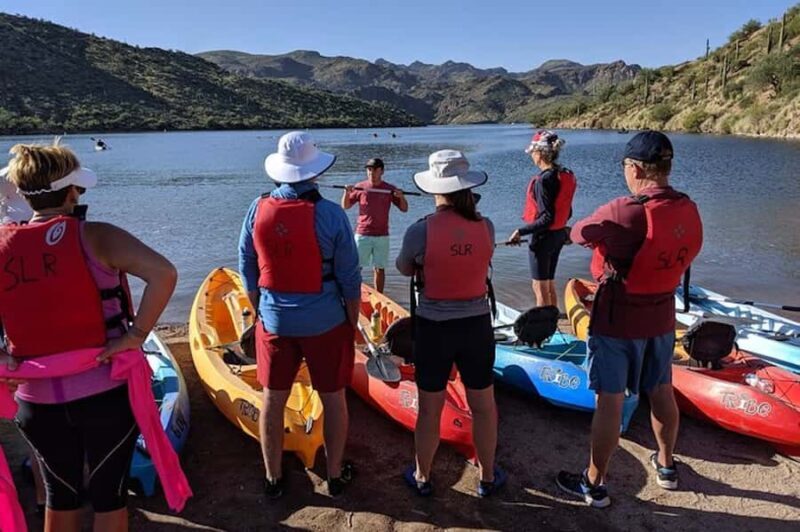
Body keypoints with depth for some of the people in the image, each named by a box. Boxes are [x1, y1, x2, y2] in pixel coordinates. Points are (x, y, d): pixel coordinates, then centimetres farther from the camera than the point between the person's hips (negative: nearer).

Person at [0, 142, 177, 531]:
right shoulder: (94, 237, -14)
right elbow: (163, 274, -27)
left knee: (60, 494, 24)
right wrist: (137, 334, -19)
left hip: (36, 401, 4)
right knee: (109, 494, 15)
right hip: (107, 393, -3)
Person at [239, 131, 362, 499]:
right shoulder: (331, 214, -14)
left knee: (273, 398, 16)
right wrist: (354, 324, 3)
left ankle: (273, 479, 31)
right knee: (333, 398, 14)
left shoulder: (257, 210, -4)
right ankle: (336, 474, 30)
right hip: (325, 323, -3)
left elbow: (248, 270, 4)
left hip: (274, 321, 3)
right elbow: (349, 279, -10)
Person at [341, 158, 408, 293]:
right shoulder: (359, 187, 2)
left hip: (382, 236, 0)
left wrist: (401, 197, -17)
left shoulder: (390, 189, 2)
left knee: (379, 269, 7)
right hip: (362, 235, 0)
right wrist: (346, 193, -13)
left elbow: (404, 209, 3)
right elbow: (345, 206, 6)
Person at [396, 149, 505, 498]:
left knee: (429, 410, 15)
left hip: (433, 328, -2)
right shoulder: (486, 227, -9)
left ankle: (422, 478, 34)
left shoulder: (421, 230, -17)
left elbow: (404, 269, 0)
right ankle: (487, 478, 37)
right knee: (483, 407, 19)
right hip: (477, 326, 2)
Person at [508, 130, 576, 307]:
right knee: (549, 284, 21)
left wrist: (521, 231, -20)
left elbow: (546, 218, -24)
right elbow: (567, 212, 10)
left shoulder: (543, 180, -22)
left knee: (540, 287, 4)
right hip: (559, 234, 9)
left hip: (543, 237, -9)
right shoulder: (566, 175, 4)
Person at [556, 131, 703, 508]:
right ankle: (666, 465, 42)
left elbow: (578, 234, -10)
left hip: (617, 319, -7)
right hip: (662, 316, 7)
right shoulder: (689, 210, -2)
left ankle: (594, 486, 17)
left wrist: (600, 229, 10)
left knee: (610, 400, 3)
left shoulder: (623, 213, -25)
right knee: (661, 391, 22)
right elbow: (676, 258, 7)